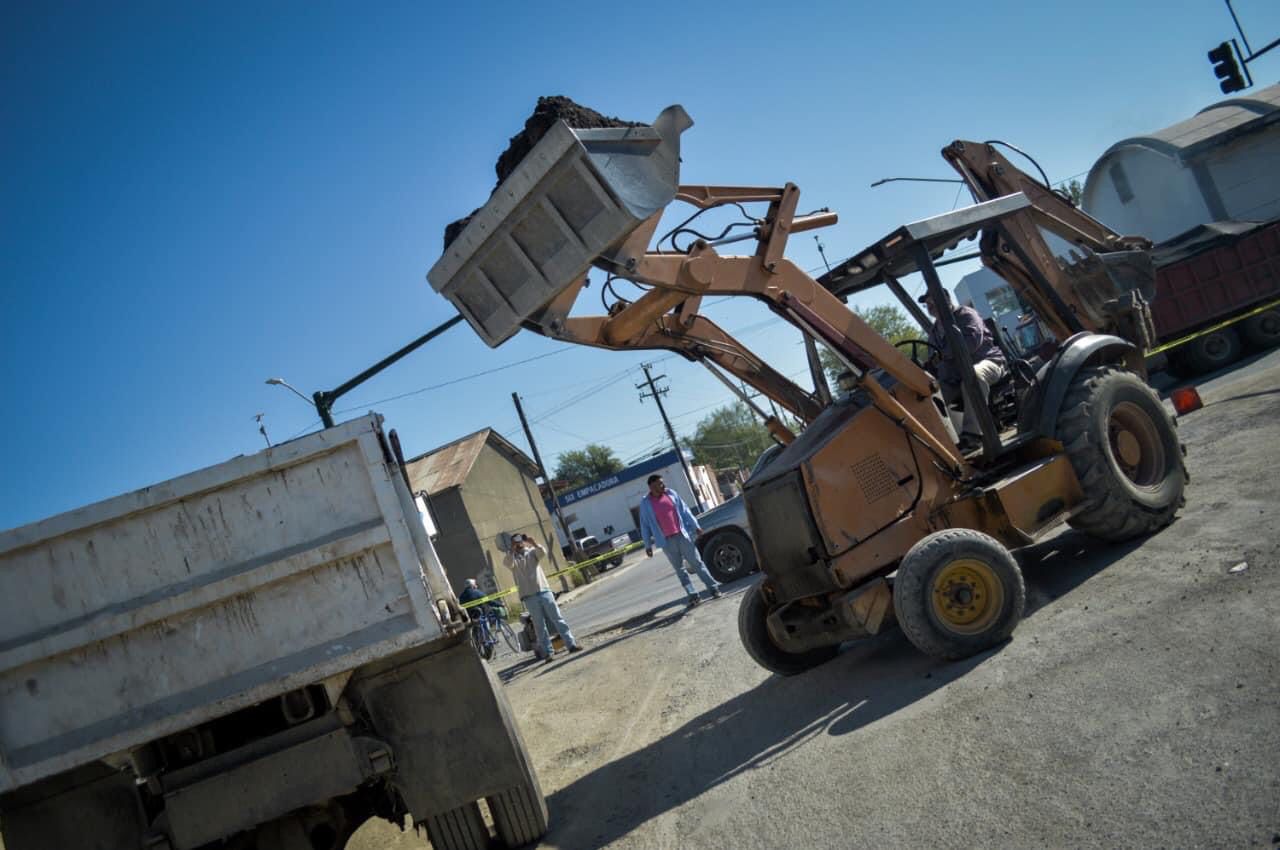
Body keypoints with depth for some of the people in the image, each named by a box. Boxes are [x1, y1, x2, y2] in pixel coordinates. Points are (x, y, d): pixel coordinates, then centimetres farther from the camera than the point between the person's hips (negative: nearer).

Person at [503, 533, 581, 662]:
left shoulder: (533, 552, 12)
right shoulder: (513, 559, 9)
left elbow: (543, 552, -9)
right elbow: (507, 563, -13)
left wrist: (534, 543, -25)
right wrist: (512, 549, -23)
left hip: (544, 591, 1)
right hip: (529, 596, -1)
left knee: (558, 618, 1)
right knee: (540, 625, -1)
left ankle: (571, 644, 4)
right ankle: (548, 652, 1)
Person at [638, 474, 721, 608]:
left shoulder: (671, 494, 5)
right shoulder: (645, 503, 0)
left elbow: (684, 510, 9)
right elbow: (645, 525, 2)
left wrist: (695, 526, 6)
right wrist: (648, 545, 1)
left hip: (682, 535, 1)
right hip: (666, 541, -1)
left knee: (697, 562, 2)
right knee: (679, 569, 3)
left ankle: (713, 588, 6)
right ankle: (693, 596, 8)